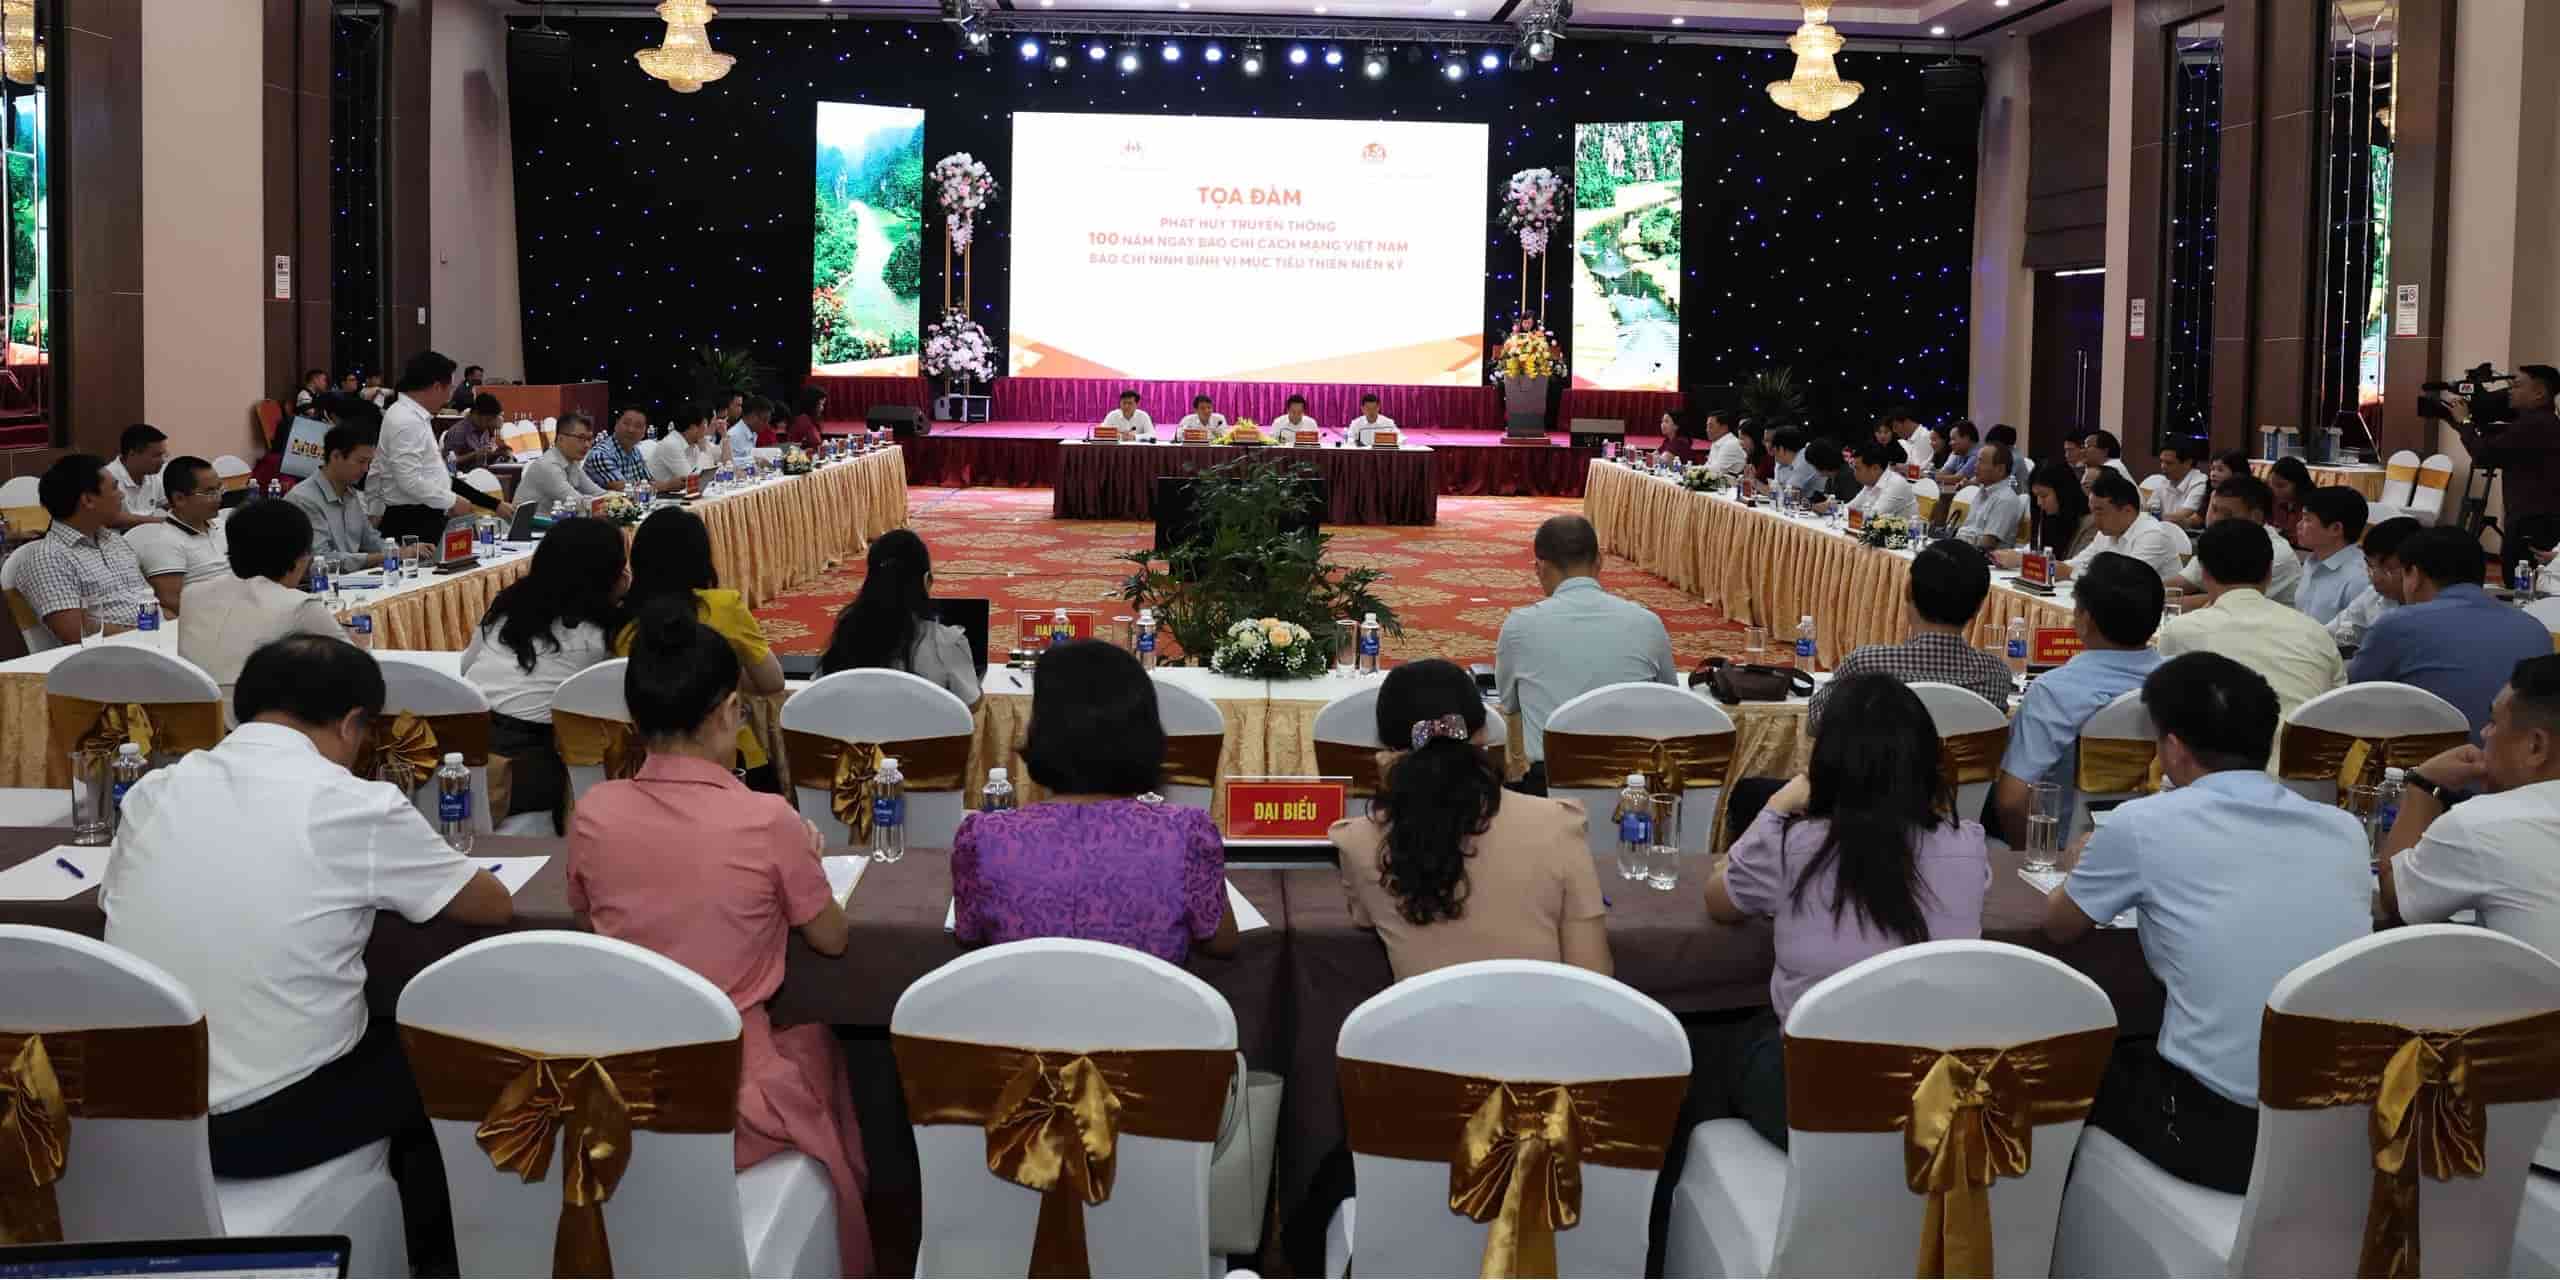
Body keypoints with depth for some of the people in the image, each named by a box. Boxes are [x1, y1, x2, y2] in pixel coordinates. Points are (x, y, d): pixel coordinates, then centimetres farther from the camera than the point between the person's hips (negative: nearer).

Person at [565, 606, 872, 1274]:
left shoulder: (594, 812, -9)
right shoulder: (767, 820, -18)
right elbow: (831, 939, -2)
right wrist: (806, 862, 16)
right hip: (727, 1101, -3)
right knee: (815, 1040, 32)